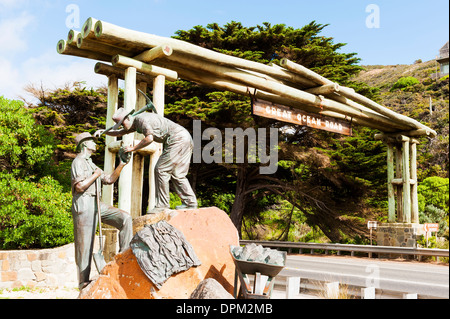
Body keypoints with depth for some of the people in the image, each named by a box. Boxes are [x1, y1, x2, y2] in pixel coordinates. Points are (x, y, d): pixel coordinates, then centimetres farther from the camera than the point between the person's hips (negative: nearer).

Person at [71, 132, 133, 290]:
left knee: (125, 218, -6)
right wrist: (95, 175, -5)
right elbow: (80, 186, -17)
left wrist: (122, 164, 16)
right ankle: (83, 282, 3)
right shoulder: (78, 161, -4)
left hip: (96, 204, 9)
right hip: (84, 204, -8)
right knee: (85, 244, -5)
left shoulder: (91, 164, 25)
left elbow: (109, 180, 23)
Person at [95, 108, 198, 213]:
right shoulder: (136, 124, 19)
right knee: (176, 174, 13)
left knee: (161, 170, -8)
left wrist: (133, 148, -16)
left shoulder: (141, 119, -13)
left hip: (178, 139, -10)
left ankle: (162, 205, -4)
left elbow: (149, 138, -26)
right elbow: (119, 133, 29)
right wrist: (103, 131, 16)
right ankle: (190, 203, 14)